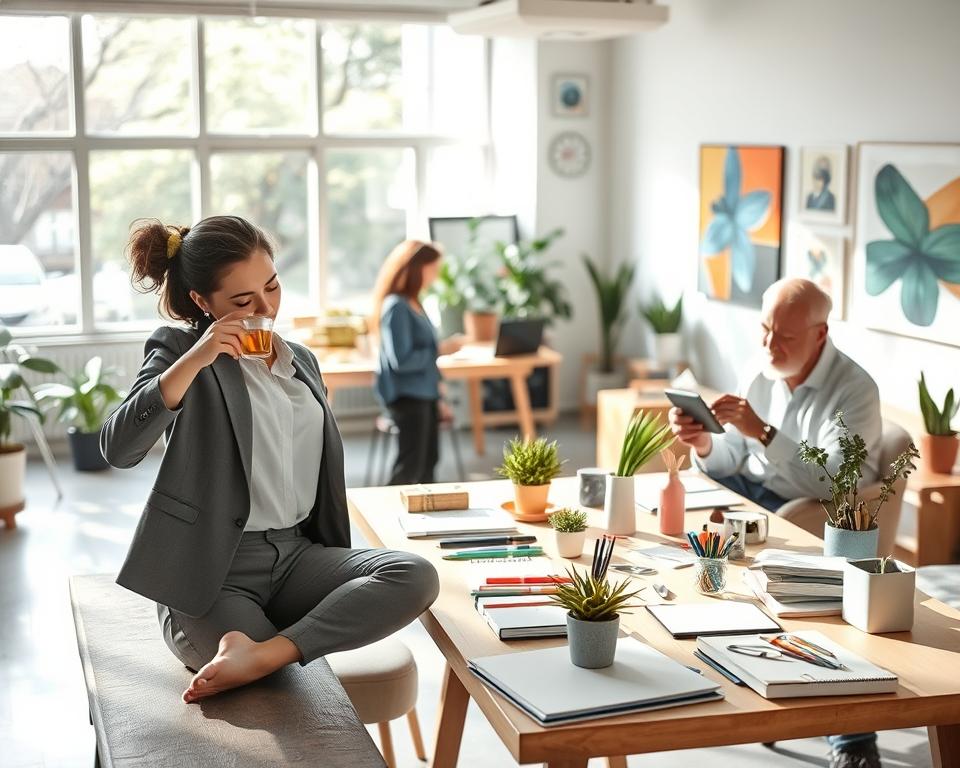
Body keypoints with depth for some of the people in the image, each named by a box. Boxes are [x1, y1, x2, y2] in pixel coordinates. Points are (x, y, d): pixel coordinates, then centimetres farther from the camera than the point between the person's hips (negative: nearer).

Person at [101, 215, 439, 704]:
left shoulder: (300, 361, 16)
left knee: (416, 576, -24)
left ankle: (260, 655, -29)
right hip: (210, 572, -6)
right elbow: (118, 449, -19)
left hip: (296, 555, 7)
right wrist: (193, 361, -24)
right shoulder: (180, 352, -2)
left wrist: (340, 568, 18)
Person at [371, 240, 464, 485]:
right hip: (407, 397, -9)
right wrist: (442, 349, -15)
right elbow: (401, 361, -22)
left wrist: (438, 400, 19)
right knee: (410, 468, -8)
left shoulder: (414, 304, 12)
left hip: (424, 395, 9)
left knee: (428, 462, 14)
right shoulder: (396, 307, -17)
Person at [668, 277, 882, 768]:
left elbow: (834, 483, -27)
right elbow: (729, 462, 7)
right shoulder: (760, 374, 5)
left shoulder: (855, 390, -15)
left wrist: (763, 433, -32)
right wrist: (704, 445, -17)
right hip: (754, 495, 7)